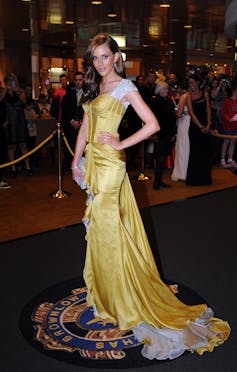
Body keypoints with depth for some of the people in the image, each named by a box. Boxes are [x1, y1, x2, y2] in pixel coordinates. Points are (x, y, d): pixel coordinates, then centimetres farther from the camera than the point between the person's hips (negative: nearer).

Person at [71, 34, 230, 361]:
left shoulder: (124, 86, -7)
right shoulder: (96, 88, 16)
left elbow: (152, 124, -15)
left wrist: (120, 144, -11)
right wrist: (77, 160, 11)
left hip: (109, 162, -8)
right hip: (93, 162, 8)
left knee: (108, 226, -2)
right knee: (99, 226, 13)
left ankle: (119, 298, 13)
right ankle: (104, 288, 28)